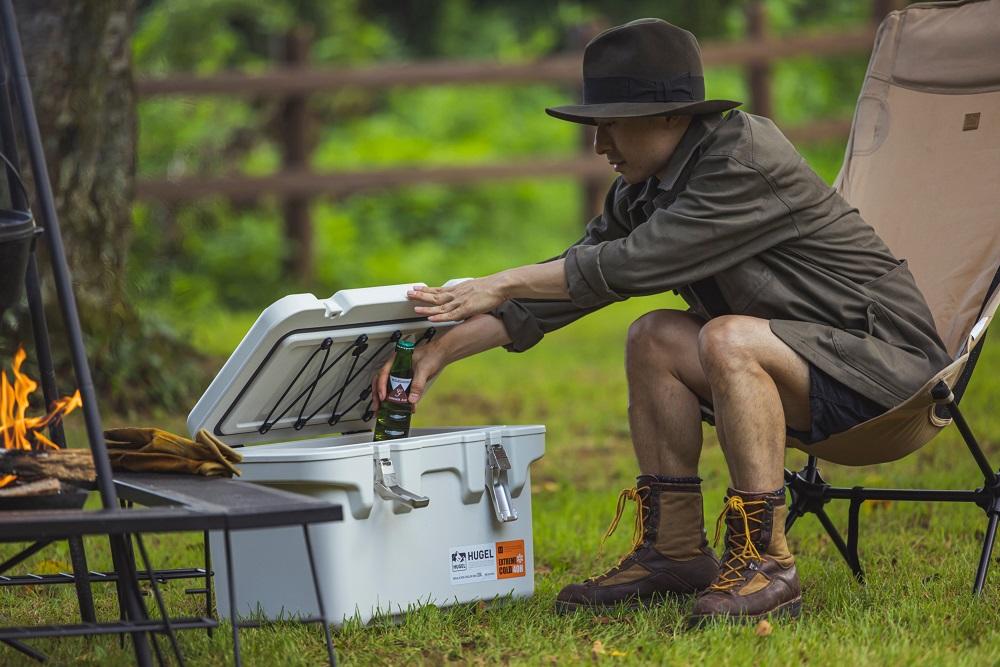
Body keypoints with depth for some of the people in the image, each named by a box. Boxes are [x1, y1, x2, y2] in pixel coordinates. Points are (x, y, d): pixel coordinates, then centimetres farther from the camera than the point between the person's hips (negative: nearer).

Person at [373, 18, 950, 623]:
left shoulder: (748, 159, -22)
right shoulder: (647, 188, 5)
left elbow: (632, 262, -26)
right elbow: (575, 274, 6)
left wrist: (501, 284, -20)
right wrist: (442, 350, -1)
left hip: (886, 355, -9)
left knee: (728, 339, -30)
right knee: (655, 339, -3)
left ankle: (766, 560, -24)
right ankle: (673, 552, 0)